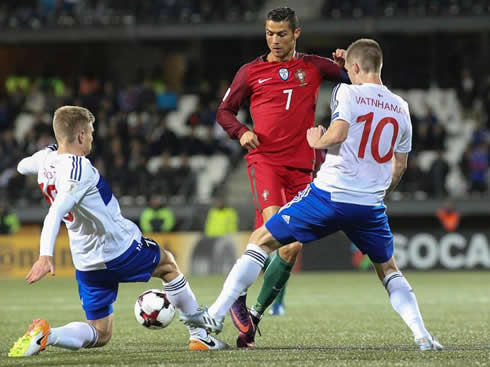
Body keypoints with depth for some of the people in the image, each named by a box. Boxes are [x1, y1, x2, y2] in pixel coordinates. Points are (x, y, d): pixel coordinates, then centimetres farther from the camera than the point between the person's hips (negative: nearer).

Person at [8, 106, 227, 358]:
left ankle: (44, 335, -17)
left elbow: (22, 166, 27)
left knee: (99, 335, 12)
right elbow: (55, 213, -38)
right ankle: (200, 336, 30)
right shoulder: (79, 169, -24)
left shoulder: (46, 158, 0)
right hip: (121, 249, -7)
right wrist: (46, 255, -48)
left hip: (87, 265, 7)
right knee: (168, 265, 25)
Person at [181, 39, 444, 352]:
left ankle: (216, 314, 3)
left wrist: (317, 141, 1)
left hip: (329, 195, -4)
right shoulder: (401, 108, 12)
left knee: (261, 241, 7)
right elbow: (399, 165, 18)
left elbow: (338, 133, -21)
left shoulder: (347, 93, -3)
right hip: (371, 207, 4)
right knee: (388, 269, 24)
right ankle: (422, 335, 7)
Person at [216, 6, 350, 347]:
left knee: (293, 247, -2)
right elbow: (224, 111, 14)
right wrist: (242, 132, -6)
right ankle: (238, 296, -11)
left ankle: (255, 315, 10)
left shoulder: (313, 66, 10)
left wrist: (347, 63, -11)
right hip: (264, 159, -3)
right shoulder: (251, 72, 8)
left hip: (301, 166, 3)